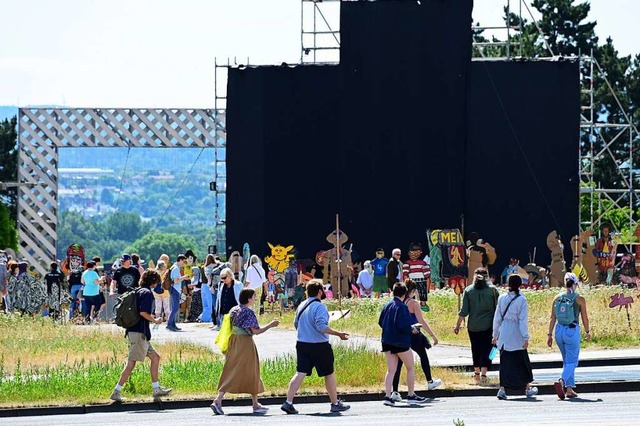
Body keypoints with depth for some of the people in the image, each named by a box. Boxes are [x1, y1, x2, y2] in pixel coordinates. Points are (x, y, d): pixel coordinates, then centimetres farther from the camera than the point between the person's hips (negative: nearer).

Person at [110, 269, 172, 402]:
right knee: (131, 362, -8)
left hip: (133, 330, 10)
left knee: (155, 357, 14)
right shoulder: (147, 293, -10)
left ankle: (156, 389, 15)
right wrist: (155, 321, -6)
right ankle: (117, 392, -9)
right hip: (139, 332, -10)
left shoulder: (137, 291, 16)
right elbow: (143, 312, -21)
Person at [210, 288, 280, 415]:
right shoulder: (249, 312, -13)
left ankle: (218, 401, -11)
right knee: (251, 373, 5)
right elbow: (256, 331, -18)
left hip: (233, 343, 7)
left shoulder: (234, 310, 9)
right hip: (245, 344, -7)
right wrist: (270, 325, -7)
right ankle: (255, 405, 13)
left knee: (230, 373, 5)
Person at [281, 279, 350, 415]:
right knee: (329, 374, 8)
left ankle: (288, 402, -9)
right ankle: (335, 404, 17)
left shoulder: (301, 306, 9)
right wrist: (338, 334, -21)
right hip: (319, 346, -7)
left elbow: (296, 324, 19)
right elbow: (321, 326, -25)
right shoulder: (319, 307, -15)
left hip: (302, 344, 7)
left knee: (300, 373, 3)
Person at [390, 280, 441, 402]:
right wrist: (433, 335, -11)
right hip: (413, 336, -4)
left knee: (398, 362, 2)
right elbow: (421, 321, -15)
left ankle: (395, 392, -6)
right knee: (423, 356, 22)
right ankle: (430, 382, 37)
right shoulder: (414, 303, -12)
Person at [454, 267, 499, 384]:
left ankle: (477, 372, 27)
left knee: (476, 349, 16)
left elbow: (464, 311, -3)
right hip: (488, 325, -1)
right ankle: (483, 374, -10)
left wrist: (458, 325, 6)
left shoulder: (468, 290, -1)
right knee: (486, 349, 1)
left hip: (473, 326, 1)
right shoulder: (492, 290, -2)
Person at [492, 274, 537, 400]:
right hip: (516, 336, -3)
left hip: (503, 334, 3)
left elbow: (497, 318, 6)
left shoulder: (502, 298, 1)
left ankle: (502, 389, -4)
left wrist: (495, 335, 15)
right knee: (522, 361, 11)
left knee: (505, 362, 6)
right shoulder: (521, 300, -10)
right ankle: (527, 388, 23)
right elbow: (523, 320, -12)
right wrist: (526, 337, -9)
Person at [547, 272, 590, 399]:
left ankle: (569, 389, 20)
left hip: (559, 330, 4)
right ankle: (561, 381, -27)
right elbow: (585, 318, -1)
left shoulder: (557, 298, 2)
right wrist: (587, 332, 15)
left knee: (567, 360, 18)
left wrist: (550, 334, 7)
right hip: (572, 331, -4)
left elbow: (552, 318, 2)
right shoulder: (579, 299, -7)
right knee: (572, 361, -1)